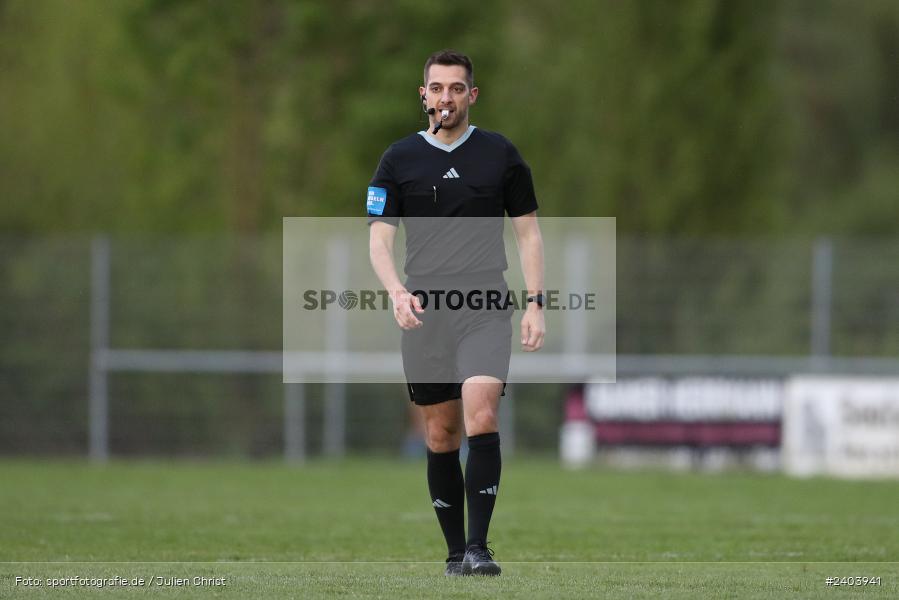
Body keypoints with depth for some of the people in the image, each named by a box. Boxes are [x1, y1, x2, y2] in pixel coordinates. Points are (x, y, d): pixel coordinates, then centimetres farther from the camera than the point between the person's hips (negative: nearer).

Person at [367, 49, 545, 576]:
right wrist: (397, 290, -14)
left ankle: (478, 547, -20)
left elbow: (529, 232, 10)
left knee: (481, 417, -20)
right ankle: (456, 553, 14)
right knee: (440, 434, 4)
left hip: (485, 309, -2)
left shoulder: (501, 154, 6)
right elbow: (379, 236, 5)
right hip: (424, 313, 2)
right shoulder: (399, 160, 7)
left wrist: (535, 305, 2)